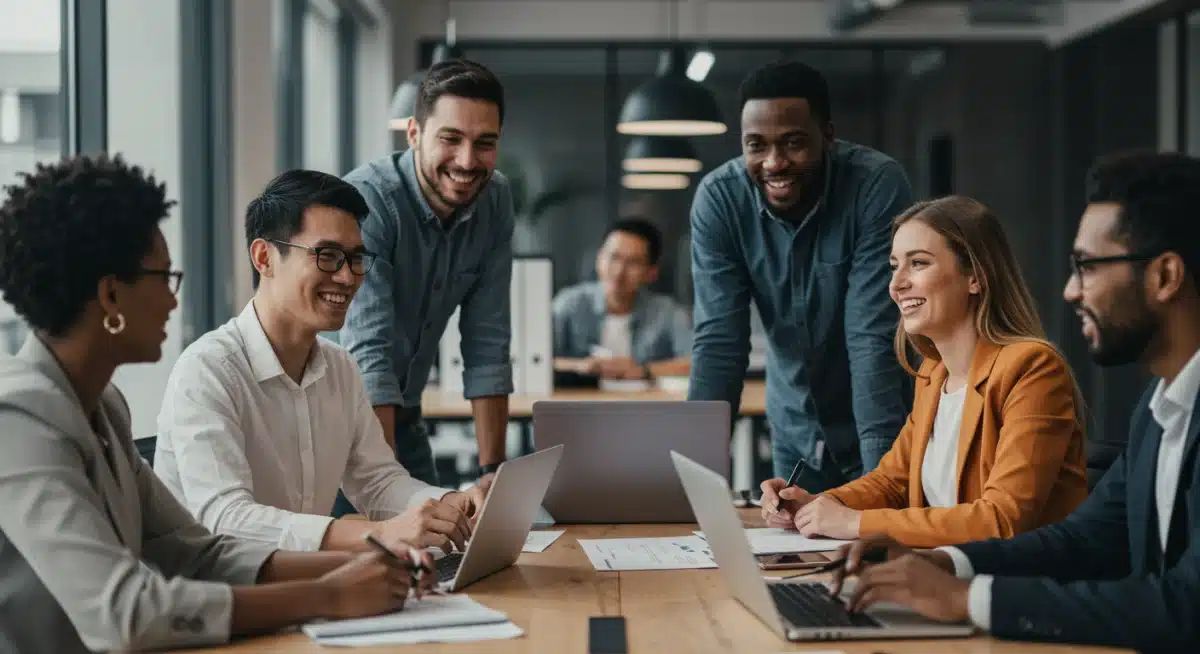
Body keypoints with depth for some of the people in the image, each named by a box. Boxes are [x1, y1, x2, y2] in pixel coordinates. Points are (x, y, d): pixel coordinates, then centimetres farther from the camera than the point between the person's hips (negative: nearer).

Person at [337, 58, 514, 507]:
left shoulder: (496, 201, -7)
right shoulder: (365, 201, -26)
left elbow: (487, 345, -4)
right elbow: (369, 355, -32)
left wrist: (494, 472, -9)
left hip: (401, 416, 6)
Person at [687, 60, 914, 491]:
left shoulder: (878, 186, -25)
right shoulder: (718, 199, -16)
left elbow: (874, 340, -28)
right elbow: (718, 342, -17)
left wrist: (880, 476, -35)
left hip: (885, 428, -3)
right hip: (796, 433, 3)